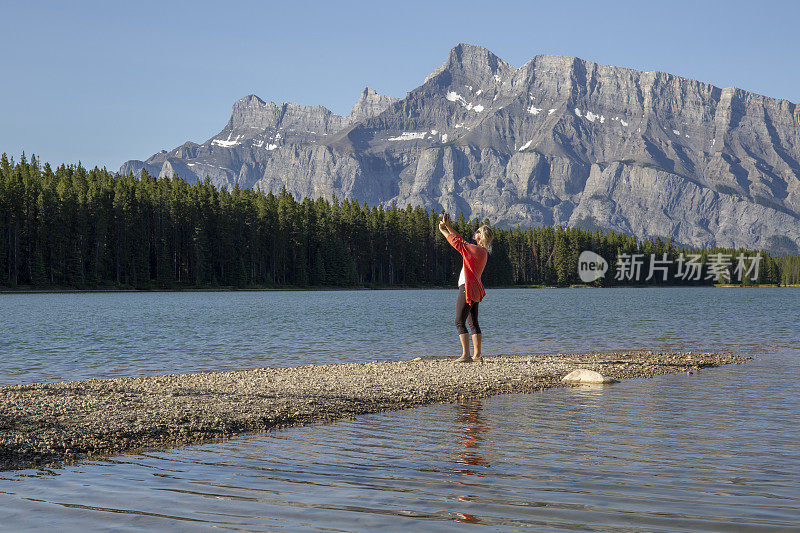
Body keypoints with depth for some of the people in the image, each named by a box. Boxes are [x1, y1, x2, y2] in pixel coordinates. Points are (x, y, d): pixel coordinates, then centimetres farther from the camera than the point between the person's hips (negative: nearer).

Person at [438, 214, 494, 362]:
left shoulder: (476, 250, -16)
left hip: (467, 289, -10)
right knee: (473, 322, 12)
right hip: (475, 291, 10)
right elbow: (461, 241, 22)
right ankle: (477, 354, 12)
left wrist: (443, 230, -2)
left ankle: (466, 355, -12)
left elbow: (457, 243, -14)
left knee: (460, 322, -8)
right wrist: (448, 226, 21)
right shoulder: (482, 251, 13)